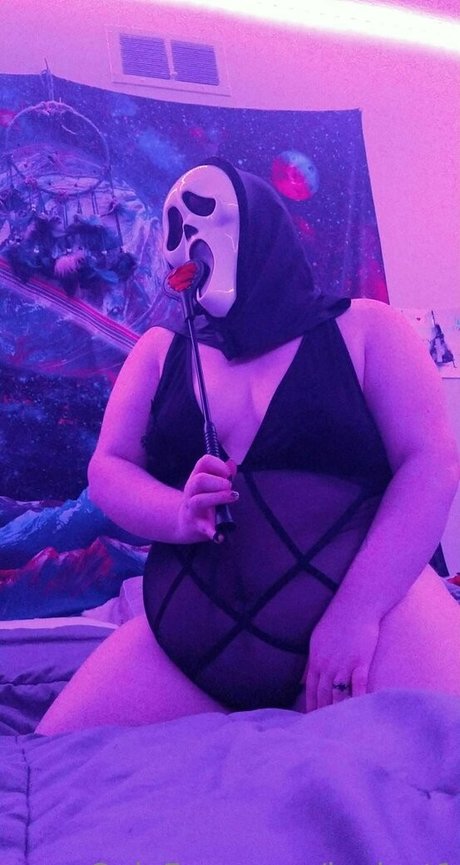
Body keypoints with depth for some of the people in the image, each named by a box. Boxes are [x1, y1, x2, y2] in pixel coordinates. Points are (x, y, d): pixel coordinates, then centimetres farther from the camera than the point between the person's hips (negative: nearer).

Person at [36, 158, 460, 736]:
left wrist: (359, 608, -17)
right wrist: (178, 515, -12)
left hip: (375, 598, -4)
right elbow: (108, 469, 12)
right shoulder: (161, 350, 18)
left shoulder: (363, 329, 8)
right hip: (191, 640, 4)